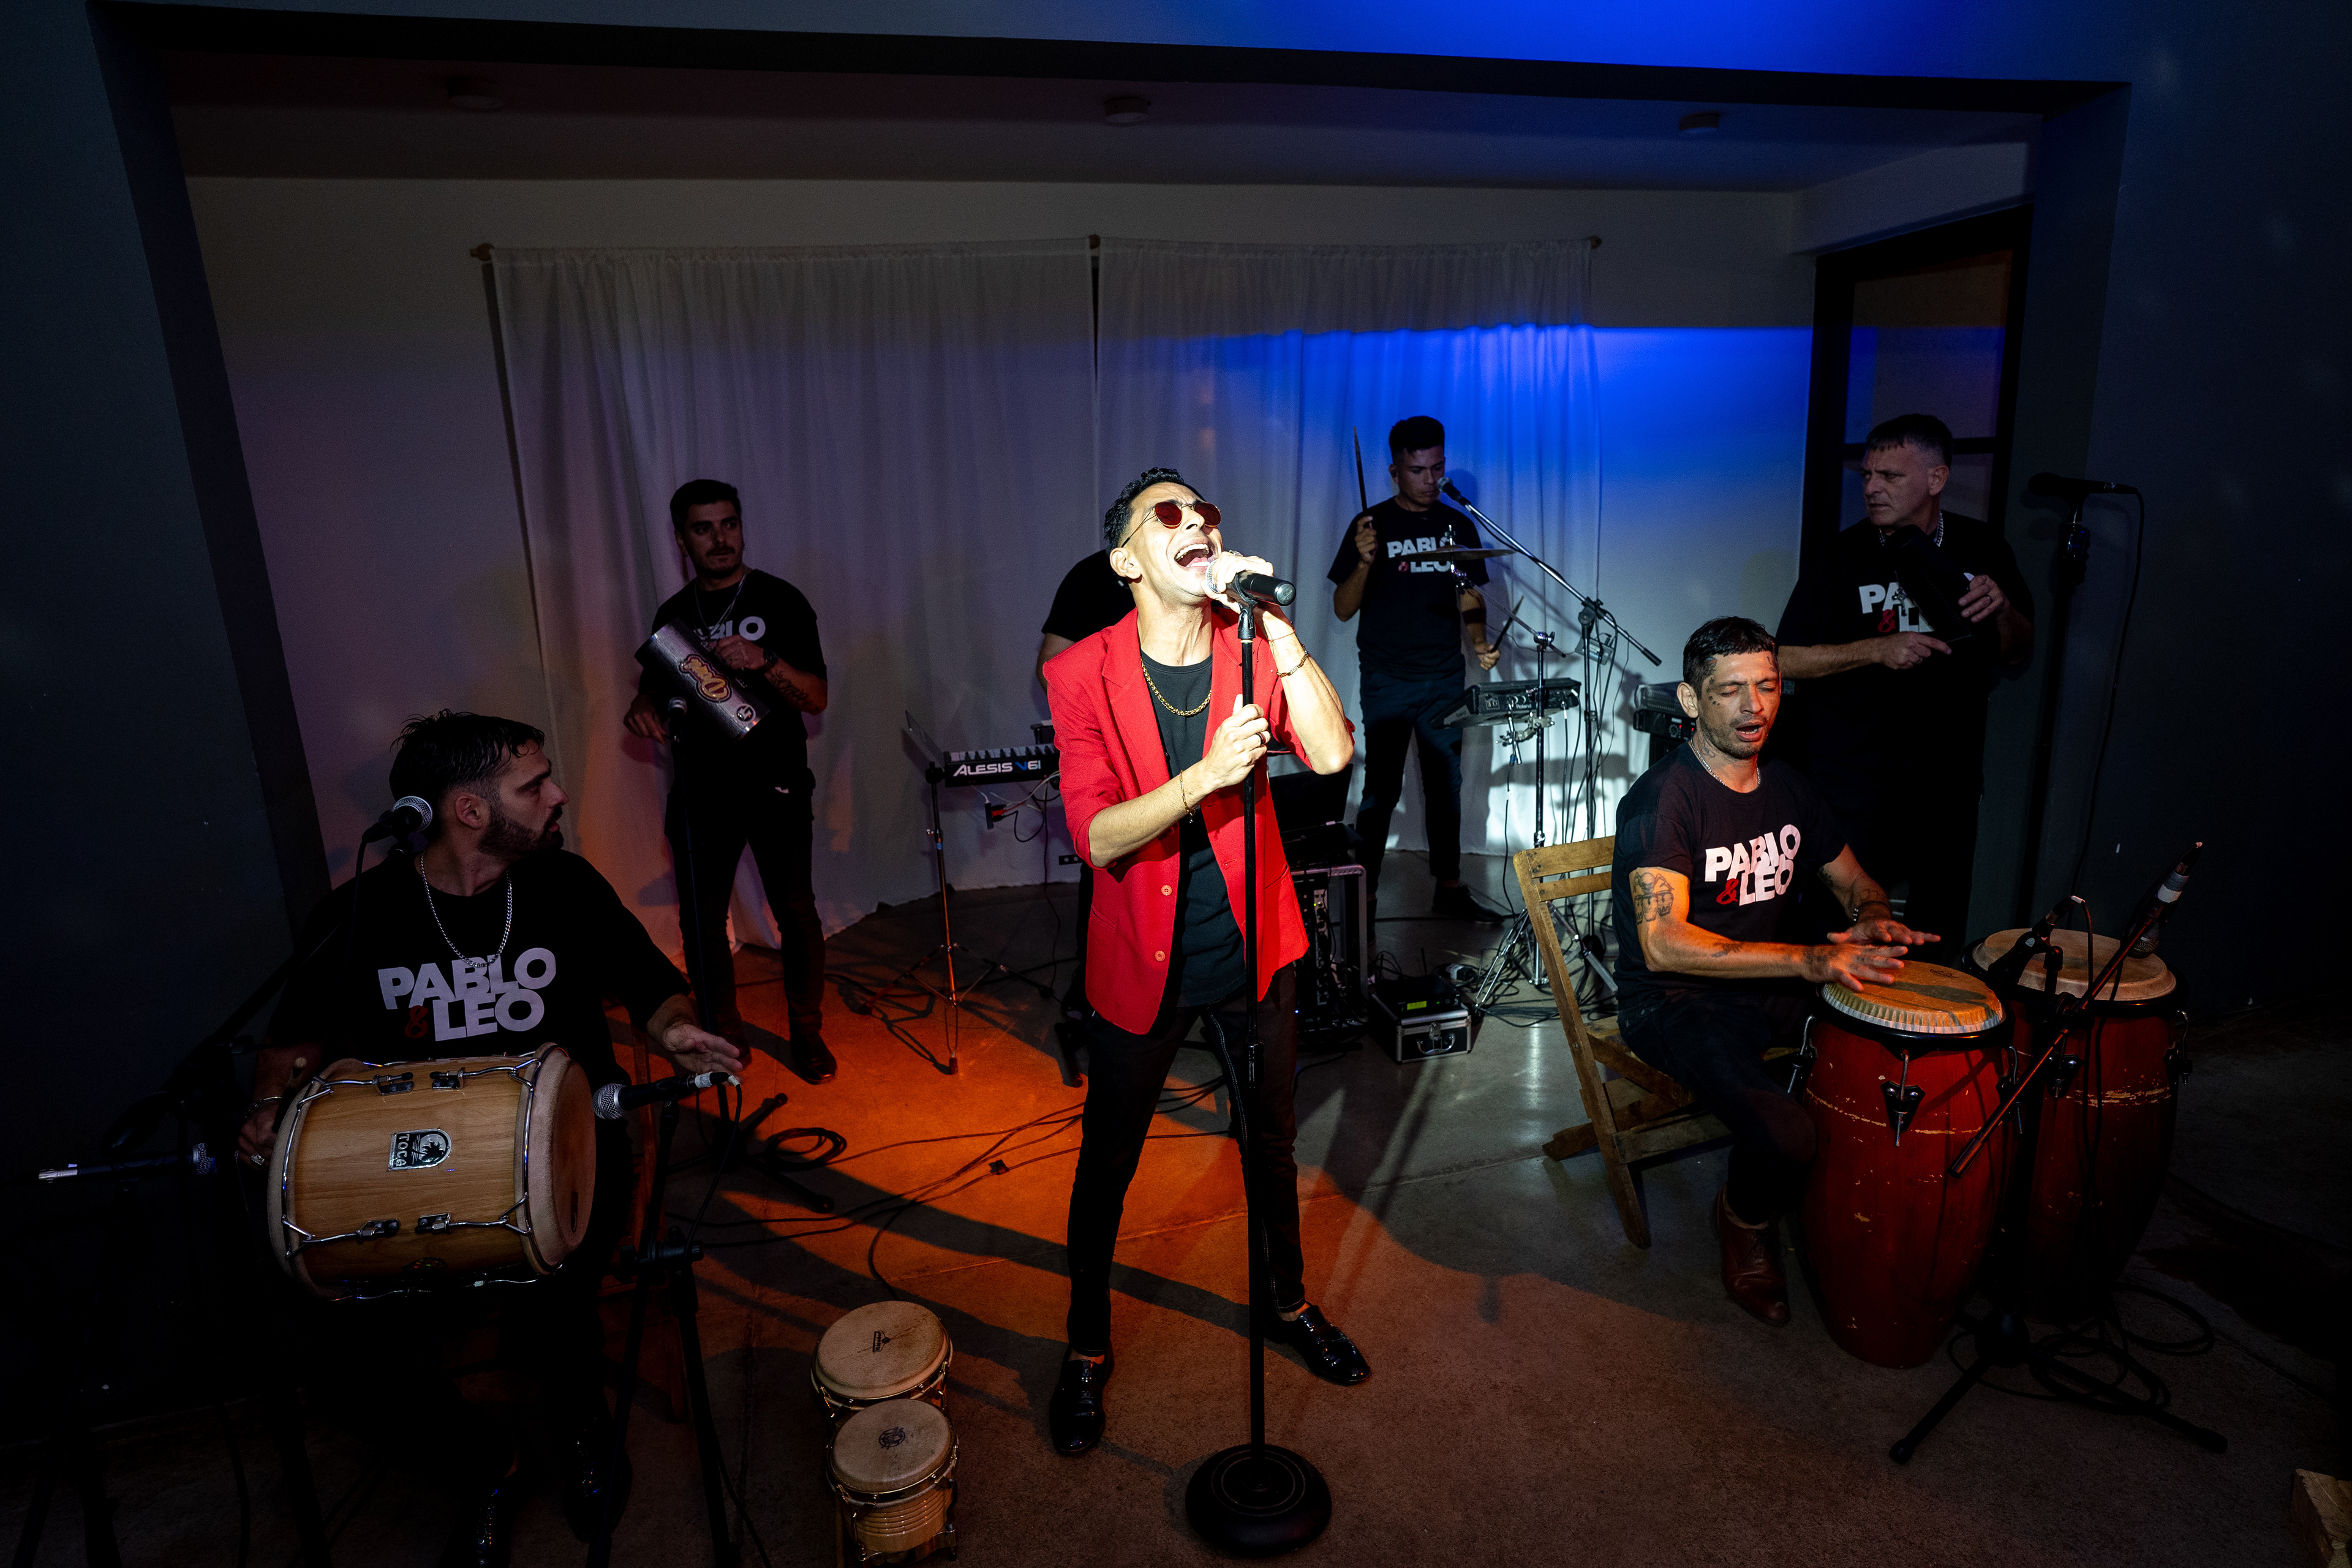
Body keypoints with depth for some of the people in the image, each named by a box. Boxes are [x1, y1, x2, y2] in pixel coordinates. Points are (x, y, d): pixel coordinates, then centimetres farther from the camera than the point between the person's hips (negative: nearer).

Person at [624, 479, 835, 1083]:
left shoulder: (779, 601, -2)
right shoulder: (674, 613, 10)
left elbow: (816, 698, -7)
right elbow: (657, 679, 23)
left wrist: (764, 661, -25)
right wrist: (643, 707, -1)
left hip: (775, 785, -3)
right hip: (701, 789, 3)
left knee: (796, 913, -2)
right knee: (701, 919, 5)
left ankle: (807, 1032, 17)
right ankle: (723, 1033, 24)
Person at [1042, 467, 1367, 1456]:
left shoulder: (1251, 651, -5)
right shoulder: (1084, 674, -13)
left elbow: (1332, 754, -20)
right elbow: (1096, 837, -21)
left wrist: (1274, 623, -24)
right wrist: (1206, 774, -35)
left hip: (1253, 947, 3)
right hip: (1143, 961, -2)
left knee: (1273, 1138, 21)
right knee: (1107, 1160, 13)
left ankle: (1289, 1303, 48)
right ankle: (1087, 1347, 38)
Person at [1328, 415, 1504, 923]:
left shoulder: (1458, 526, 10)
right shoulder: (1372, 525, -3)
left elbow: (1469, 597, 15)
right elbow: (1344, 609, -6)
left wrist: (1479, 641, -5)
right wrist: (1364, 563, -24)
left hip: (1445, 678, 4)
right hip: (1387, 680, -4)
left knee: (1446, 784, 10)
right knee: (1382, 787, -4)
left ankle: (1449, 888, 21)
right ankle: (1363, 891, 5)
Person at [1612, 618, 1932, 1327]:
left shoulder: (1787, 786, 6)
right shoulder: (1662, 798, -19)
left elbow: (1854, 883, 19)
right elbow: (1664, 945, -29)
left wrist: (1873, 924, -6)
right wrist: (1809, 960, -34)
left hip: (1771, 985, 7)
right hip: (1673, 1002, -7)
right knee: (1784, 1137, -29)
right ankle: (1743, 1219, 7)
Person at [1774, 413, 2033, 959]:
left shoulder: (1983, 550, 3)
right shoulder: (1842, 557, -7)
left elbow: (2019, 655, 10)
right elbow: (1787, 659, -7)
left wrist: (2003, 609, -10)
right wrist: (1877, 649, -19)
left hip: (1949, 778, 4)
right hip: (1854, 781, -3)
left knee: (1942, 935, 14)